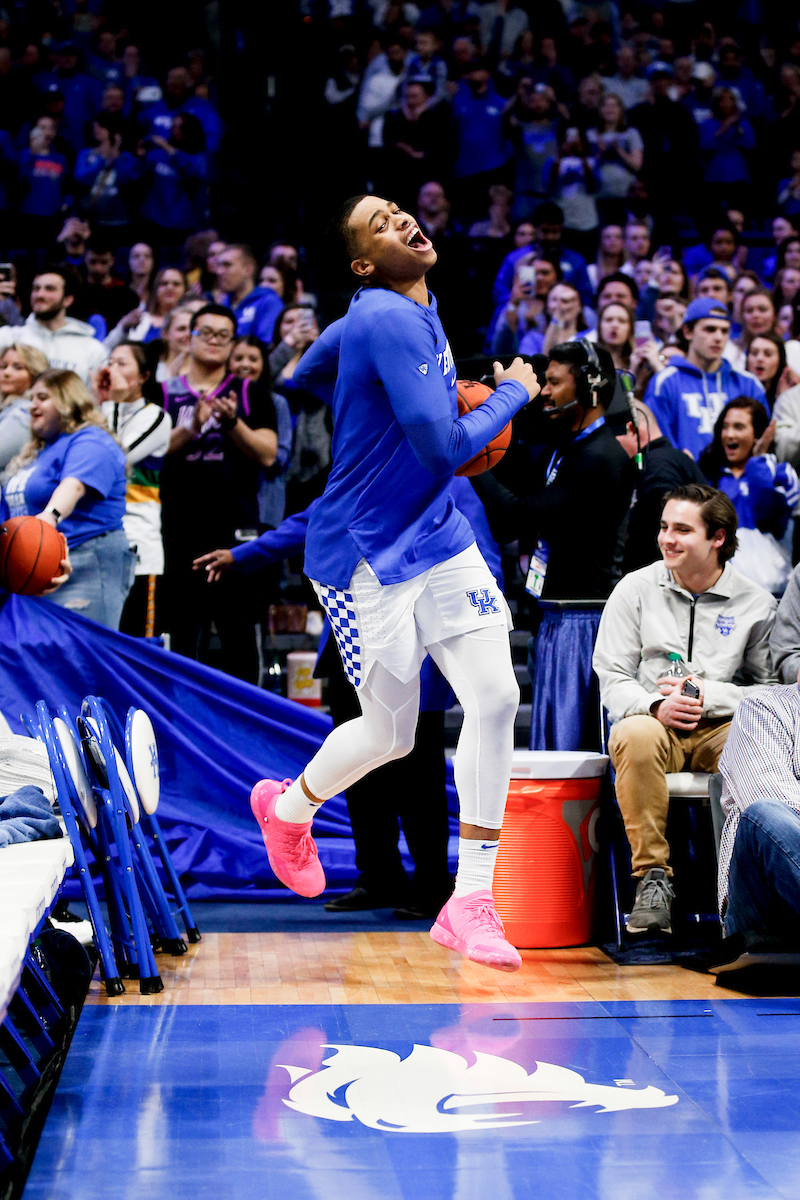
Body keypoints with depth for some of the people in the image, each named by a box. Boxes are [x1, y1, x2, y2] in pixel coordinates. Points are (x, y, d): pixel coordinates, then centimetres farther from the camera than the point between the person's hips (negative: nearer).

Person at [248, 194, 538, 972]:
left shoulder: (419, 317, 8)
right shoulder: (384, 319, -21)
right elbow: (442, 446, -26)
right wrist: (513, 395, -8)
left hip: (438, 541, 7)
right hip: (367, 559, -7)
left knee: (495, 696, -8)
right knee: (390, 735, 5)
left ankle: (470, 900, -1)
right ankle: (286, 808, 39)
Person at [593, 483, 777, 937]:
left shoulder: (756, 603, 6)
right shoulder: (636, 589, 8)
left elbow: (770, 688, 4)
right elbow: (611, 677, 5)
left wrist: (707, 695, -11)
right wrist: (655, 706, -16)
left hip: (722, 727, 0)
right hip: (654, 721, 0)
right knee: (637, 738, -37)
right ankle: (653, 877, -28)